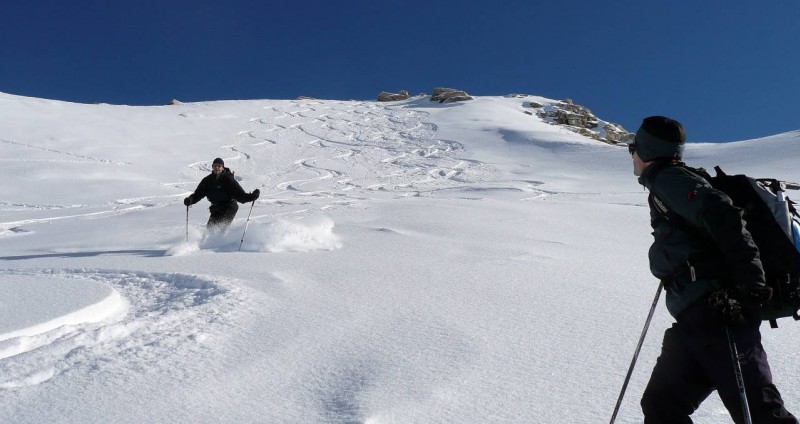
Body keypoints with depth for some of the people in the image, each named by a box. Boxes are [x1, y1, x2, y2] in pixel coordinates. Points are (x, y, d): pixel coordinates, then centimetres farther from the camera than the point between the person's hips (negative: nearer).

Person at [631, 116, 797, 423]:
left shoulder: (667, 180, -6)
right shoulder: (669, 183, 23)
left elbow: (724, 218, -20)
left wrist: (750, 285, -24)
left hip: (716, 314, -10)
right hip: (697, 321, 10)